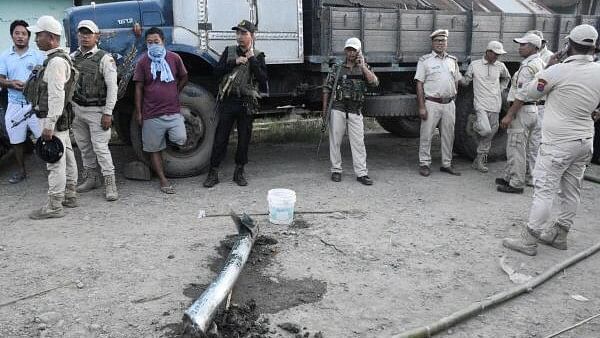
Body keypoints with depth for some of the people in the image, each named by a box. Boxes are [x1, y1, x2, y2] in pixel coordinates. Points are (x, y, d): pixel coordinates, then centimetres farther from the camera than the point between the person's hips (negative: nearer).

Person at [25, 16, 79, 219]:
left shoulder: (56, 61, -18)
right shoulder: (59, 58, 15)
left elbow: (56, 96, -24)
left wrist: (49, 124, -24)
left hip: (52, 119, -10)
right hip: (60, 118, 11)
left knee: (55, 162, -6)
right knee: (66, 158, 16)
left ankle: (54, 206, 0)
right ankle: (69, 196, 26)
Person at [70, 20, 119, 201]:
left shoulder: (104, 58, -8)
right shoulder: (72, 57, 8)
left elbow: (112, 87, -12)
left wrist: (108, 113, -17)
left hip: (96, 110, -6)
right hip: (77, 109, 6)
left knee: (100, 147, -8)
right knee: (84, 147, 14)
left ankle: (110, 184, -2)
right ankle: (91, 178, 28)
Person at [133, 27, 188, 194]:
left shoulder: (174, 58, 2)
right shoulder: (143, 62, 0)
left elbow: (184, 77, 17)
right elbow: (139, 88, 2)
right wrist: (138, 112, 0)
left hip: (173, 111, 0)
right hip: (151, 114, 0)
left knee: (181, 140, -17)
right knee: (154, 149, 5)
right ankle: (163, 180, 16)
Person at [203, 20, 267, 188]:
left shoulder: (258, 56, 4)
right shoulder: (229, 51, 9)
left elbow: (263, 79, -9)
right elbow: (217, 71, -1)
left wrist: (251, 59, -13)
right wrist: (235, 62, -11)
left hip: (247, 103, 0)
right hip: (228, 100, 1)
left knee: (244, 138, 7)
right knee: (220, 137, 0)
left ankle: (239, 171, 21)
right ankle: (213, 172, 8)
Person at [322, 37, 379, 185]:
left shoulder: (364, 69, 10)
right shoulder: (336, 69, 6)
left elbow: (375, 82, -8)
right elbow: (326, 89, 8)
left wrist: (363, 66, -13)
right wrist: (324, 110, 2)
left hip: (355, 111, 1)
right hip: (337, 110, 0)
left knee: (358, 142, -2)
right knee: (335, 141, 3)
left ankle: (361, 173, 2)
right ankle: (336, 170, 15)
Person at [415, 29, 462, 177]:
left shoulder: (452, 60, 12)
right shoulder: (424, 60, -2)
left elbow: (456, 80, 21)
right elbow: (419, 84, -6)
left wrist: (452, 96, 9)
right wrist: (421, 107, -12)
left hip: (449, 104, 5)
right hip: (431, 103, -4)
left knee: (448, 135, 9)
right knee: (426, 135, -1)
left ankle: (446, 164, 20)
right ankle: (424, 164, 10)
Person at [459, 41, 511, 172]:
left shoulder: (500, 66, 9)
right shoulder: (474, 65, 1)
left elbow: (506, 78, 29)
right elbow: (465, 81, 6)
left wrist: (500, 89, 16)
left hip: (495, 105, 4)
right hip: (481, 104, -4)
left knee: (490, 134, 4)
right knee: (486, 130, -23)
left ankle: (479, 160, 15)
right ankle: (475, 126, 13)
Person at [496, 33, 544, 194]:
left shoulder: (528, 66, -17)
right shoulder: (540, 63, 14)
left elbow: (522, 94, -22)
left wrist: (509, 115, -21)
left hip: (522, 110, -10)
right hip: (532, 109, 10)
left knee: (516, 148, -4)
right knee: (514, 147, 18)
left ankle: (516, 184, 2)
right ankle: (509, 177, 28)